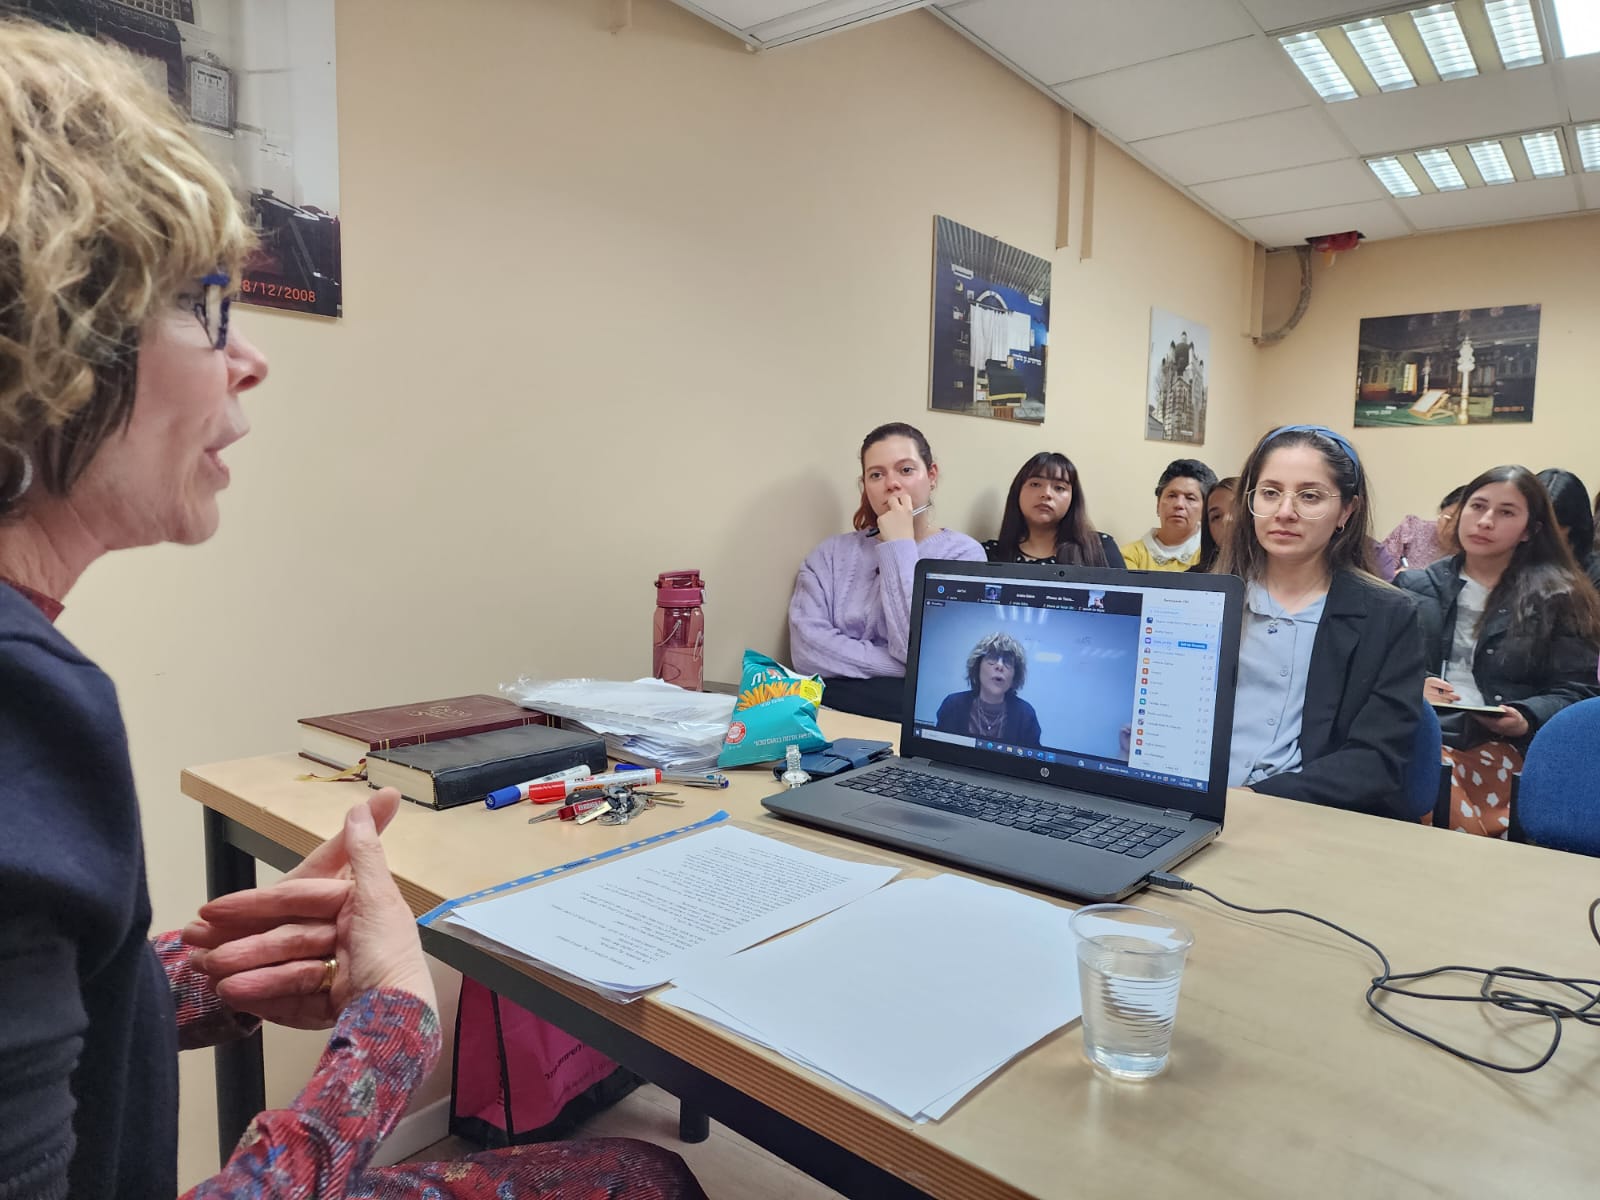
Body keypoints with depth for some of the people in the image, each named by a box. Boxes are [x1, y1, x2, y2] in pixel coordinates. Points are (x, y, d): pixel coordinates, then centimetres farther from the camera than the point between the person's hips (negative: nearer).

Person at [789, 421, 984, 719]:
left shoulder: (963, 553, 1)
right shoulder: (832, 553, 9)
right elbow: (806, 646, -5)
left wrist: (899, 547, -8)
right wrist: (904, 668, -12)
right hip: (830, 708, 1)